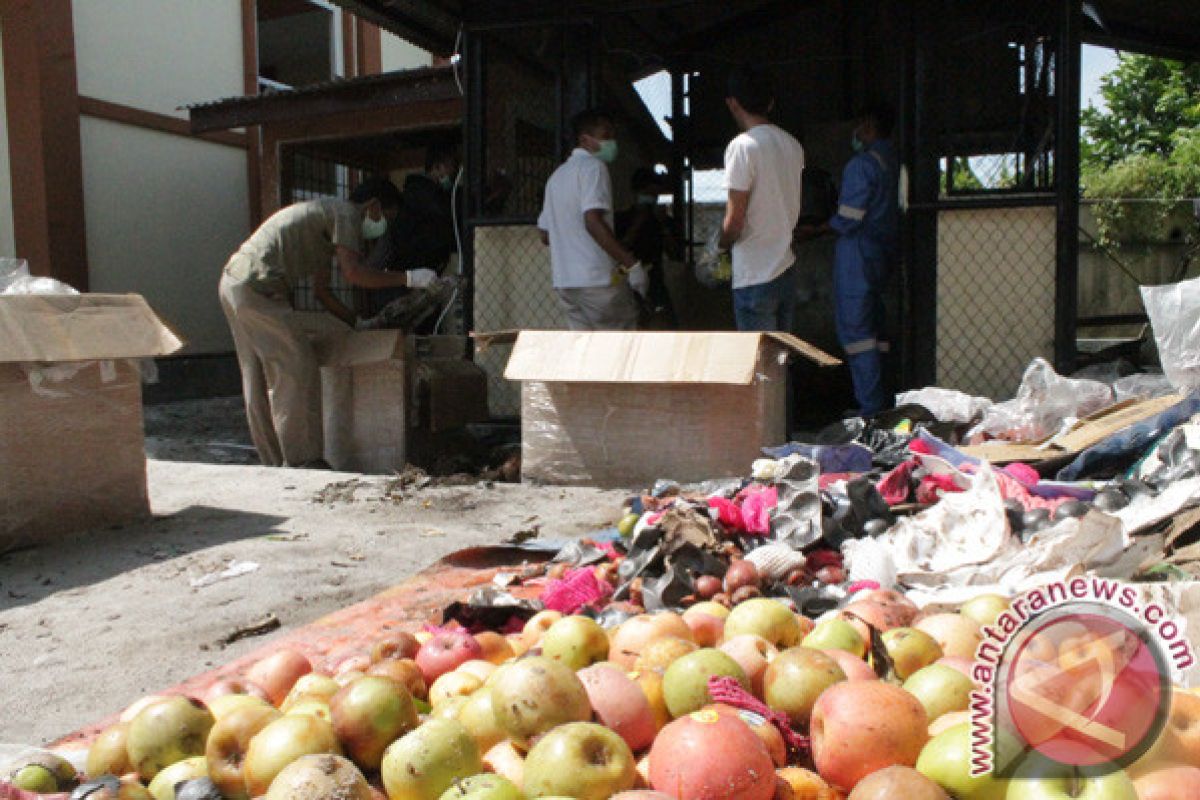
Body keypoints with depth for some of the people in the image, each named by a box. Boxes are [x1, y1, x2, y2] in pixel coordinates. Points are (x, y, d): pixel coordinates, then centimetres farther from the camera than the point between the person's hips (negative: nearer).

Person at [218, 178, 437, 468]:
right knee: (298, 371, -8)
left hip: (233, 281, 11)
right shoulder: (345, 213, -4)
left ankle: (275, 462, 19)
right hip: (258, 287, -11)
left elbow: (322, 291, 26)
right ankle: (302, 461, -5)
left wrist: (359, 323, 23)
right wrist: (408, 278, -9)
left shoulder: (326, 212, 26)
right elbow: (353, 272, -18)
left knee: (260, 378, 12)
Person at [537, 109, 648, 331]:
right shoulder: (593, 166, -7)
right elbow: (593, 221, -21)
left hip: (564, 281, 8)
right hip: (598, 279, -8)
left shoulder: (558, 175, 21)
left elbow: (545, 235, 22)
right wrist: (632, 263, -22)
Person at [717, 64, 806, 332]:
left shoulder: (743, 146, -16)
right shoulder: (793, 144, 8)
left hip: (755, 276, -8)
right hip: (787, 268, 8)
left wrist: (720, 244, 1)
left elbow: (735, 221, -16)